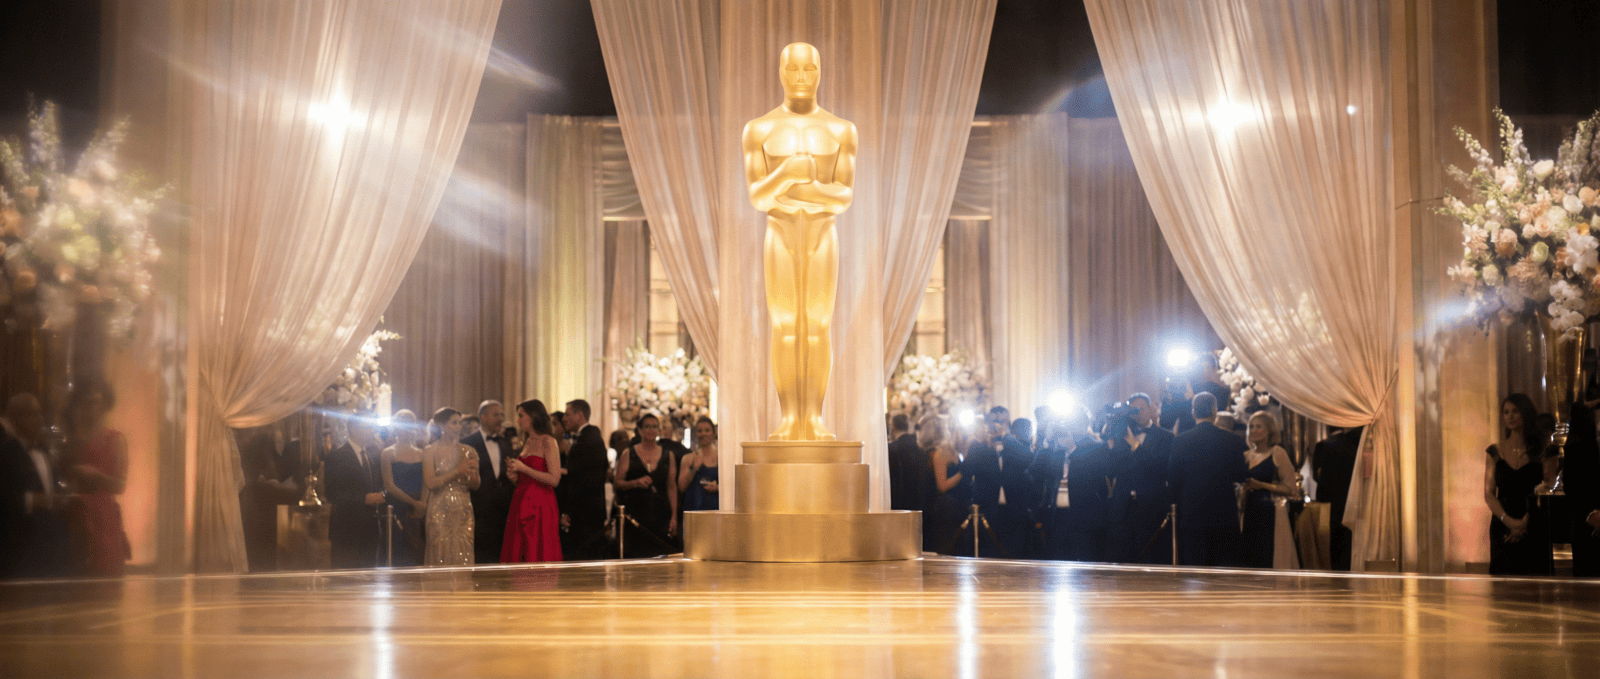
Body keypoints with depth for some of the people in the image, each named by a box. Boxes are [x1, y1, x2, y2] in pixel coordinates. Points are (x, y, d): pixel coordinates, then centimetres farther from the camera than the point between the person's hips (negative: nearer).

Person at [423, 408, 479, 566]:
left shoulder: (467, 451, 10)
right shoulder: (430, 451, 0)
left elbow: (476, 486, 11)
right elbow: (430, 483, -11)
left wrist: (471, 473, -10)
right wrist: (457, 471, -12)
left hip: (463, 511, 3)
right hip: (440, 511, -3)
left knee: (463, 557, -1)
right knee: (441, 555, -5)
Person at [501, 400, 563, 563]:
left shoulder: (547, 441, -7)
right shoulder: (528, 441, 17)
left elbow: (554, 479, -16)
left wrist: (523, 468, -15)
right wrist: (514, 477, 4)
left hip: (540, 507, -8)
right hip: (521, 505, 8)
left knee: (538, 556, -8)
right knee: (518, 557, 4)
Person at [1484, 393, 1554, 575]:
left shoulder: (1542, 451, 2)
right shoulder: (1496, 452, 8)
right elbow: (1489, 494, 4)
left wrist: (1525, 522, -13)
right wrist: (1509, 521, -11)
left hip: (1534, 530, -2)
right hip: (1502, 526, 2)